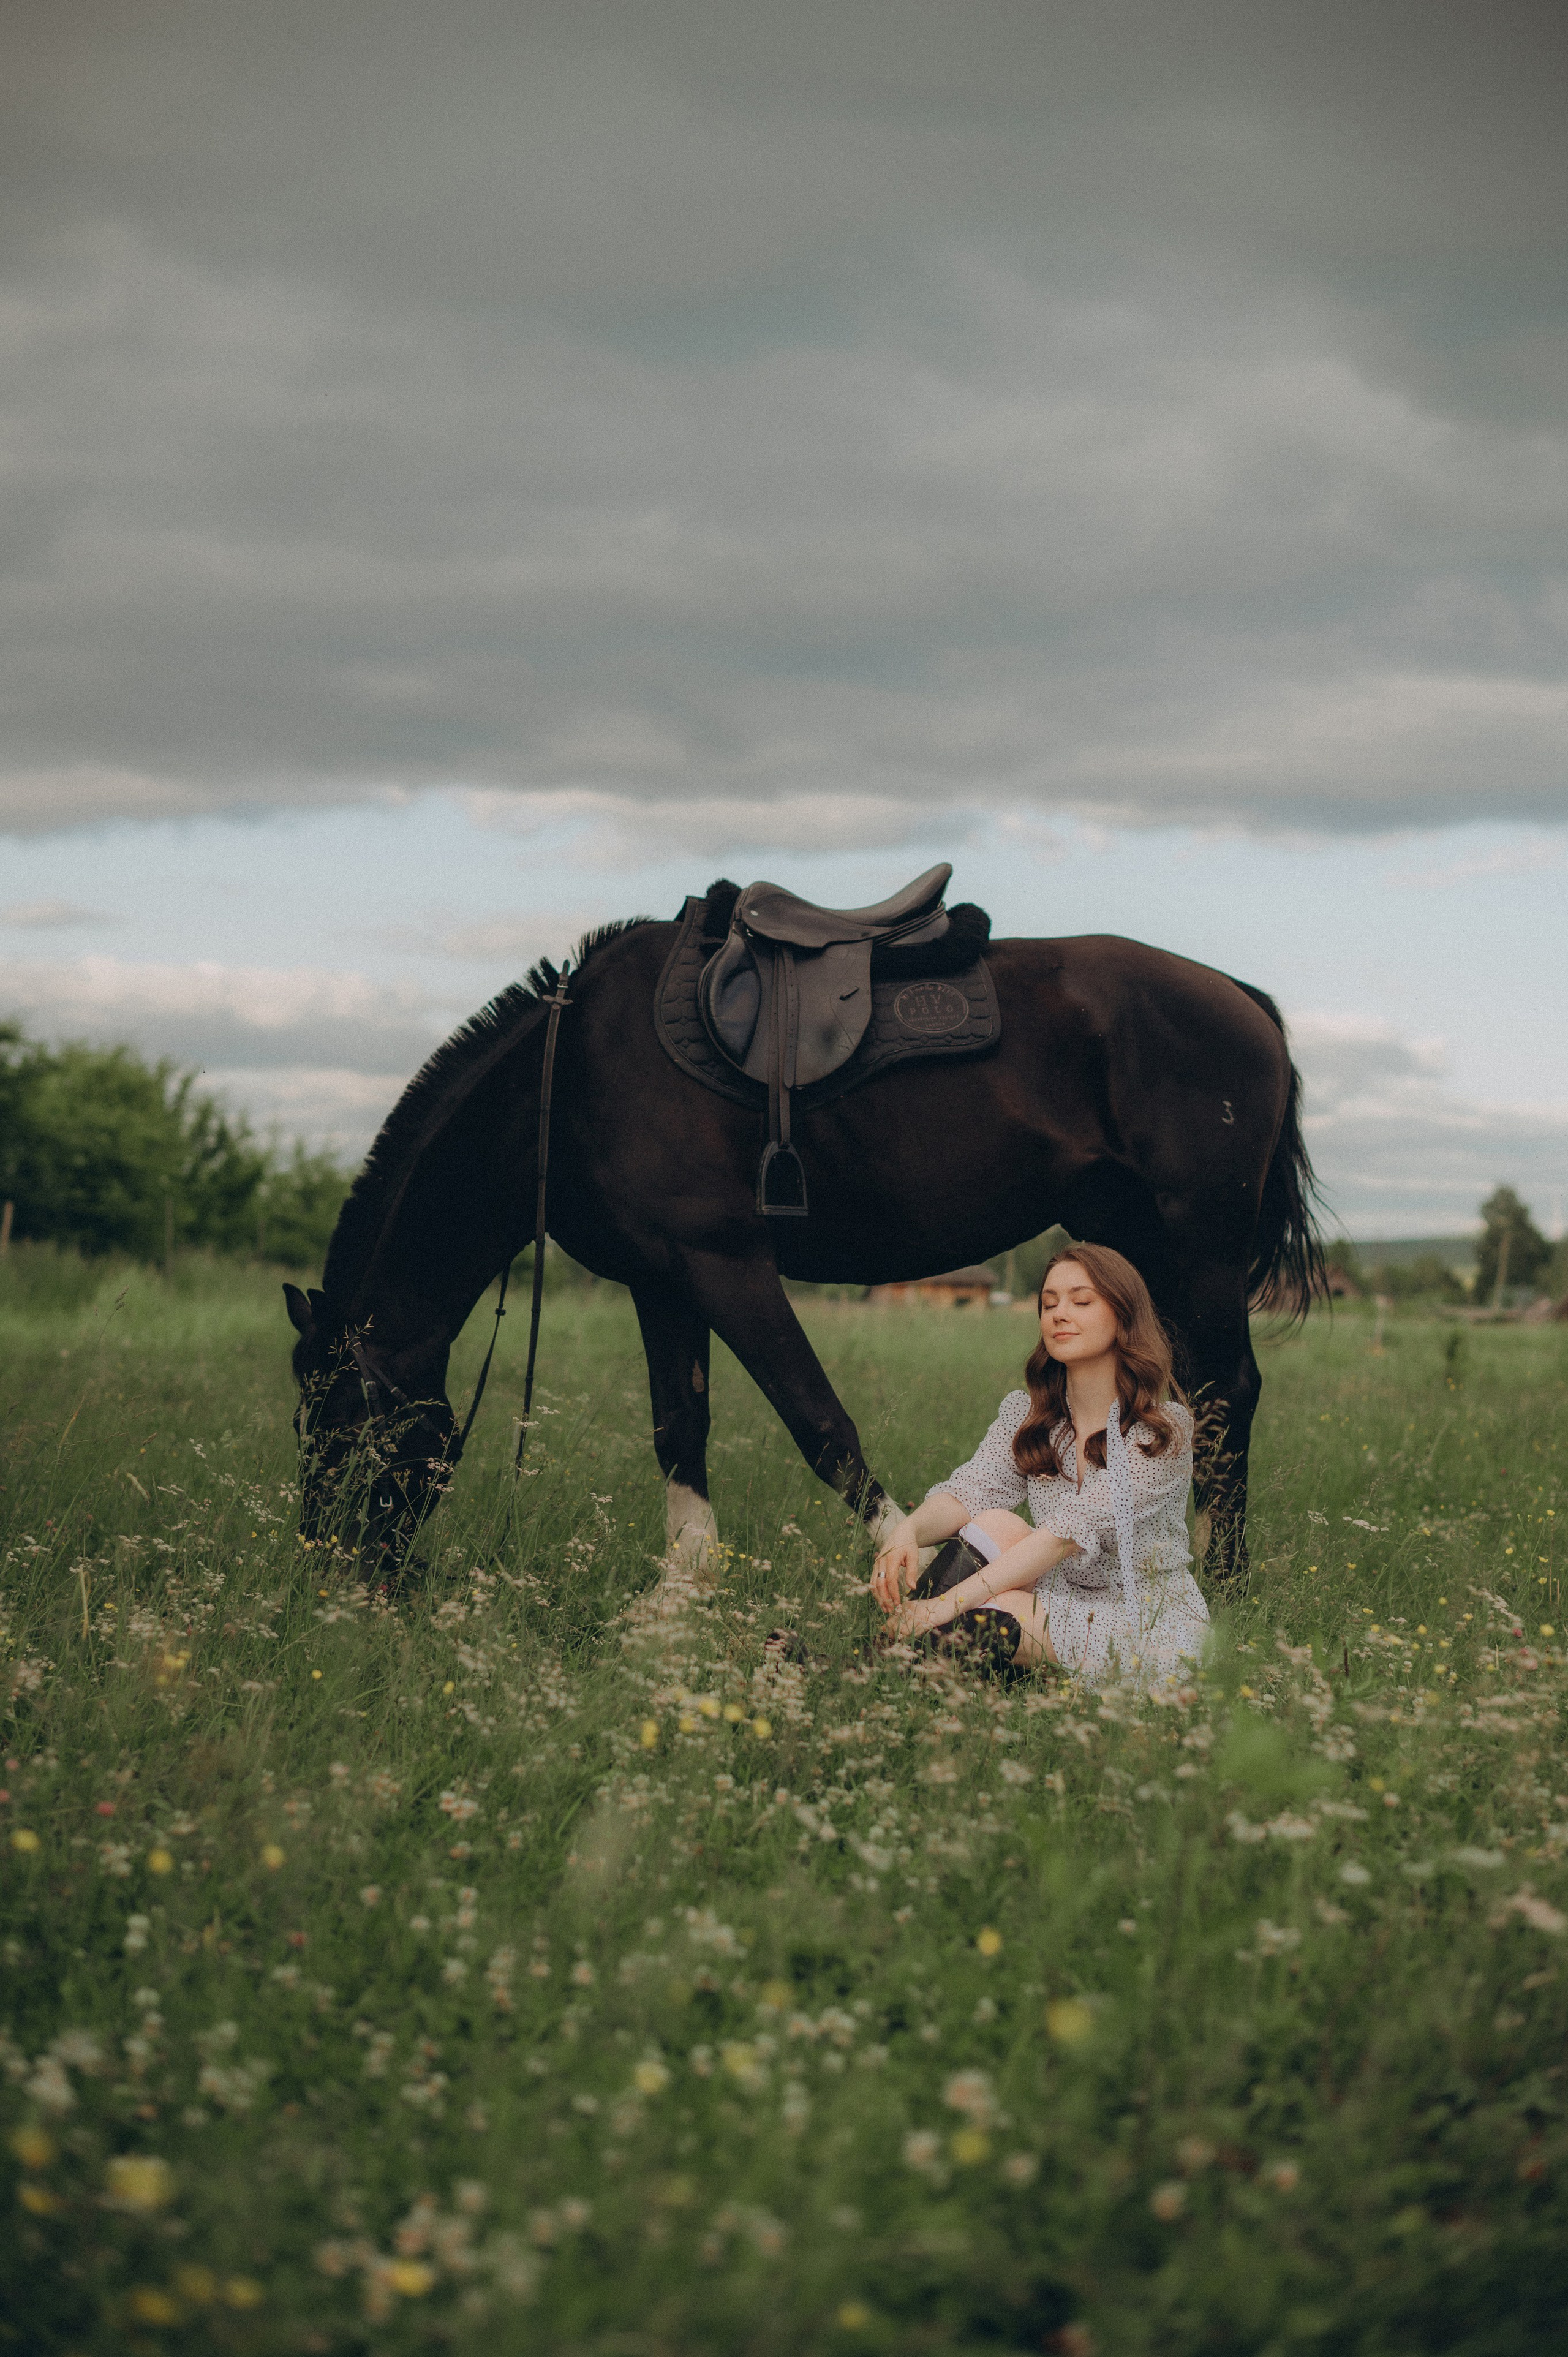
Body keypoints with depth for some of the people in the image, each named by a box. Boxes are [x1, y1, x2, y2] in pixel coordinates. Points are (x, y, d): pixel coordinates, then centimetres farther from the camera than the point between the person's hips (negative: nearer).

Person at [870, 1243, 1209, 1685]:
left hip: (1154, 1632, -5)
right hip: (1060, 1609, 5)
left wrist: (952, 1602, -34)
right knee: (996, 1525, -22)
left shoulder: (1164, 1428, -14)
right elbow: (971, 1490, -9)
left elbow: (1073, 1530, -24)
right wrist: (908, 1531, -34)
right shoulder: (1025, 1413, 7)